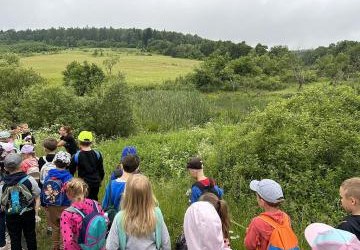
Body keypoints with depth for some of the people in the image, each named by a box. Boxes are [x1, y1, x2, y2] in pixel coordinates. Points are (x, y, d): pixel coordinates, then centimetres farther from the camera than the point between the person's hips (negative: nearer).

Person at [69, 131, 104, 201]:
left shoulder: (76, 156, -11)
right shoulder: (97, 154, -4)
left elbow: (71, 172, -3)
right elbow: (101, 170, 4)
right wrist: (100, 180, 20)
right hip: (96, 183, 3)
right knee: (94, 200, 18)